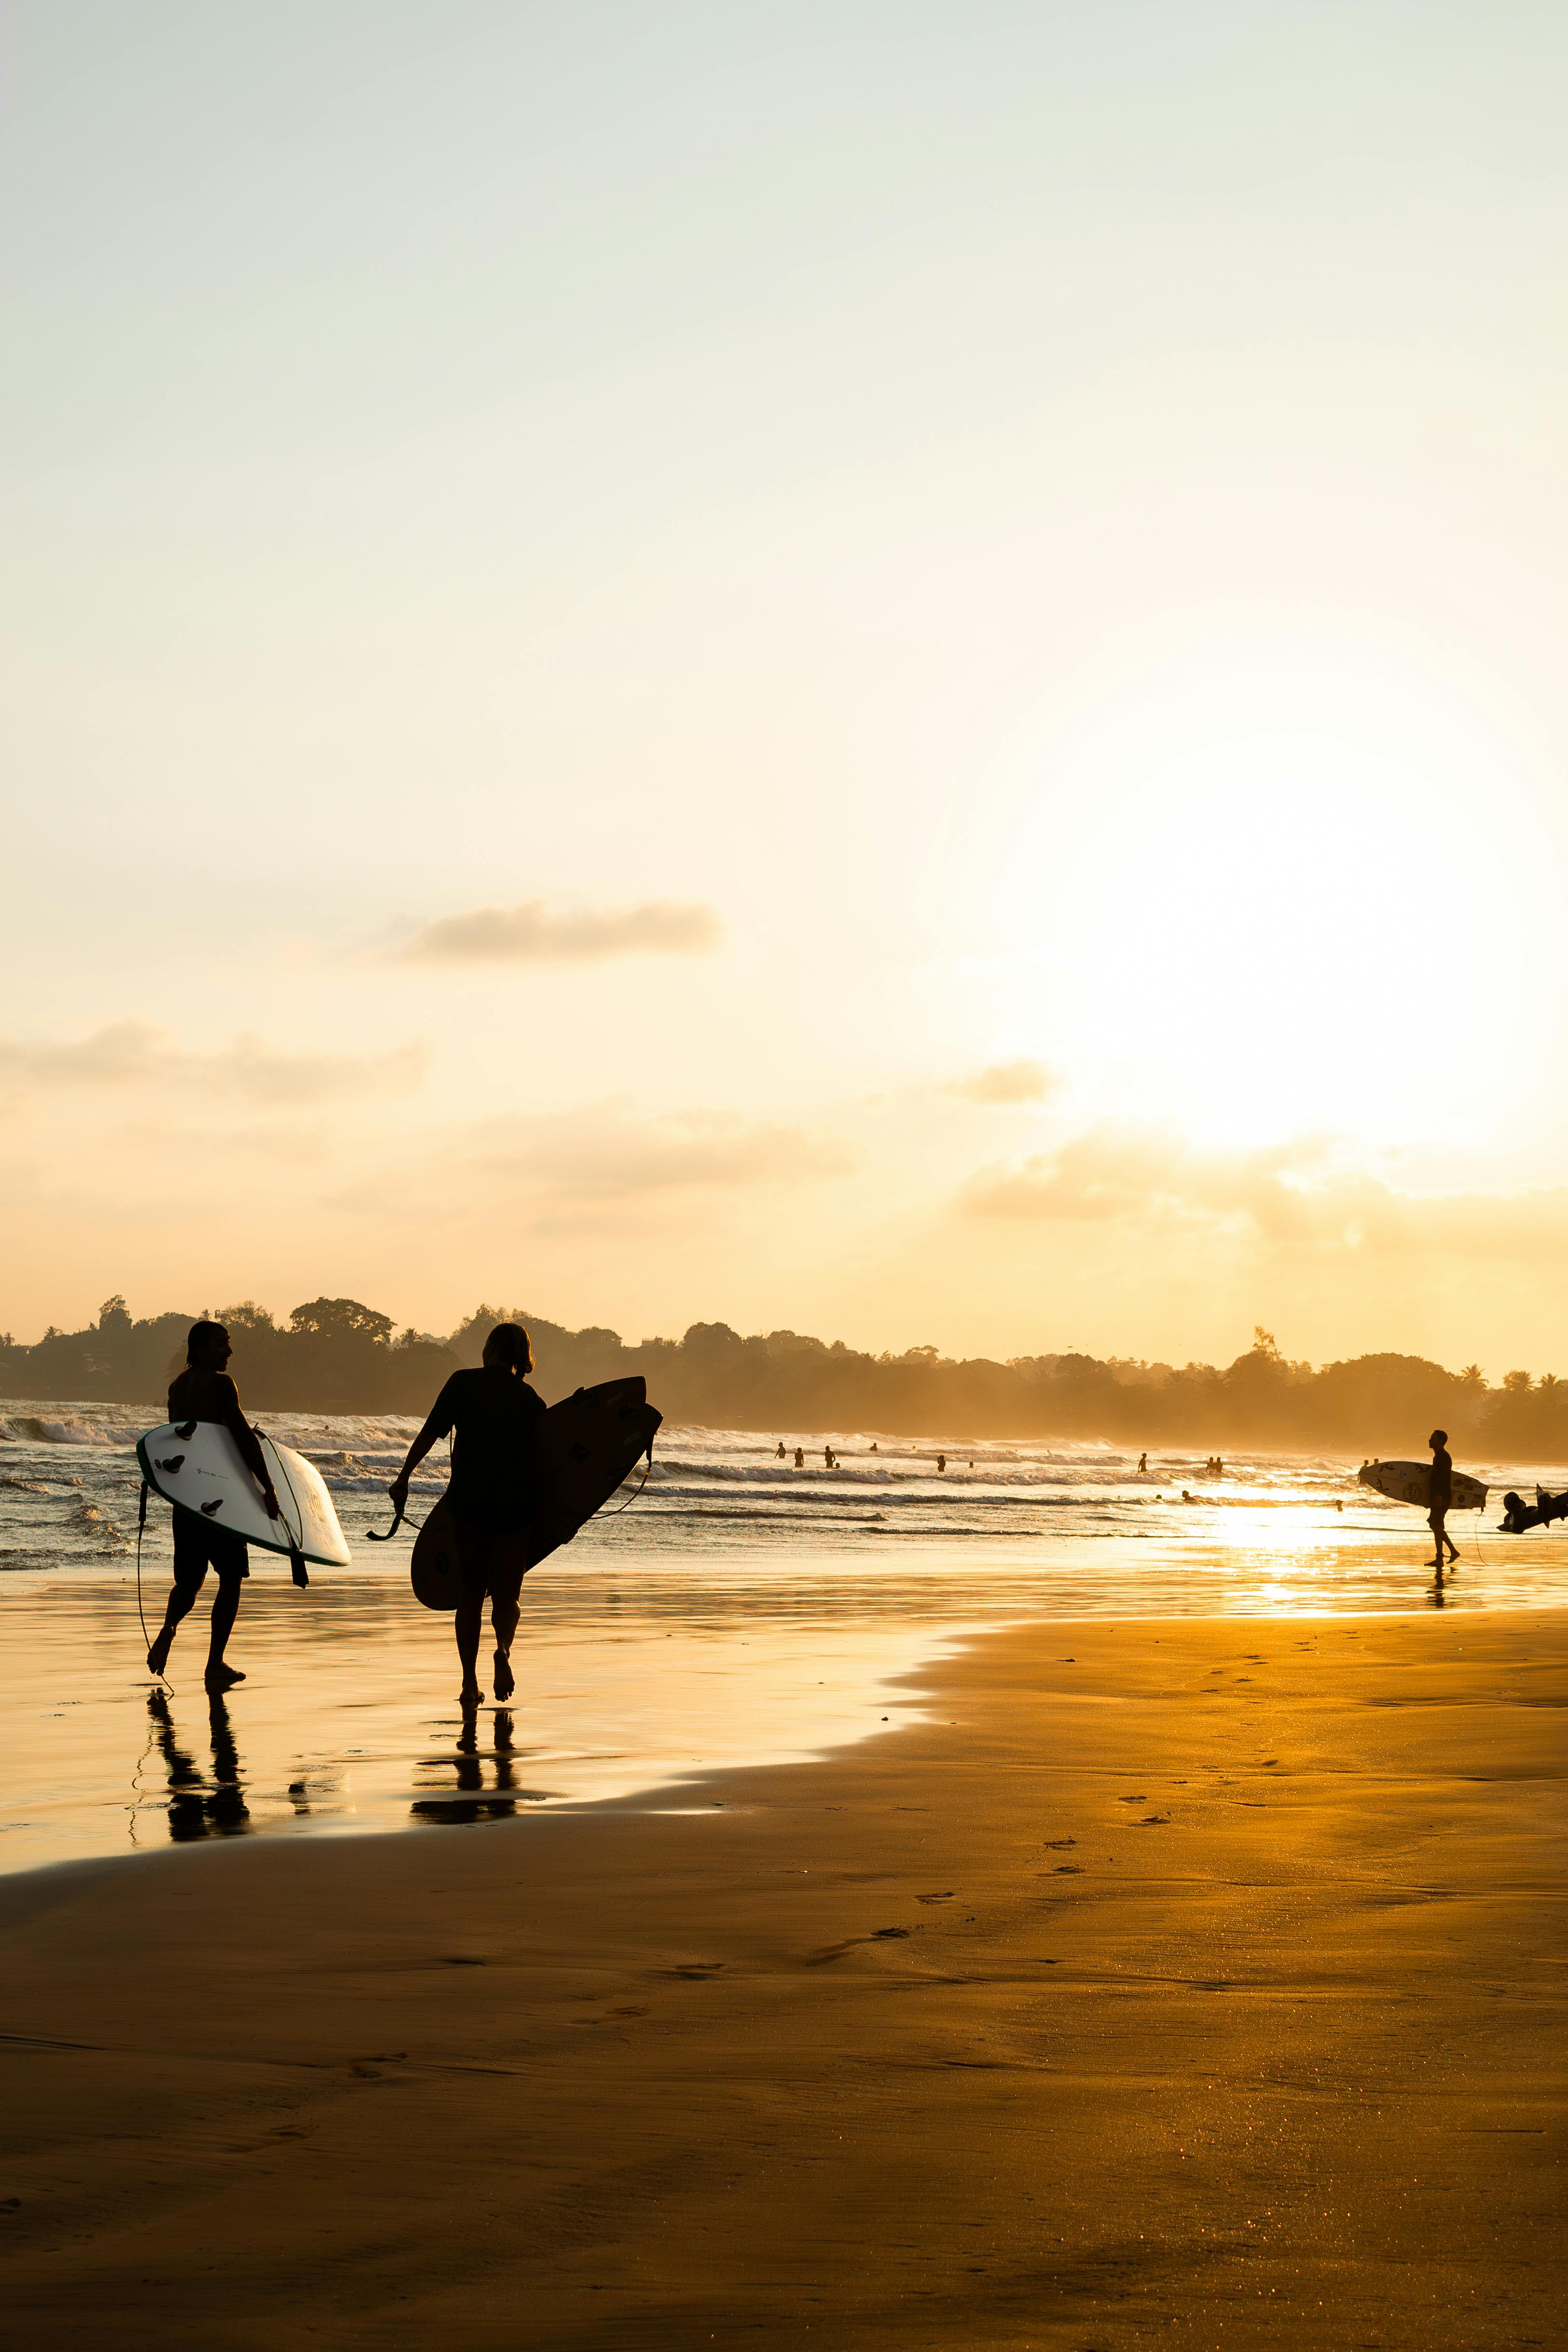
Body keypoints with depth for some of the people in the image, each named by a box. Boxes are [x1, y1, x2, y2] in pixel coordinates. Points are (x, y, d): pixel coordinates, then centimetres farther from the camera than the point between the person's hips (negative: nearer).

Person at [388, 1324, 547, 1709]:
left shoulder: (463, 1383, 1)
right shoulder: (530, 1398, 6)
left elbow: (430, 1434, -3)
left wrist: (403, 1478, 4)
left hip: (468, 1503, 0)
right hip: (514, 1505, 1)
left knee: (471, 1593, 11)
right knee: (506, 1594, 9)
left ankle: (470, 1682, 3)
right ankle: (503, 1648, -22)